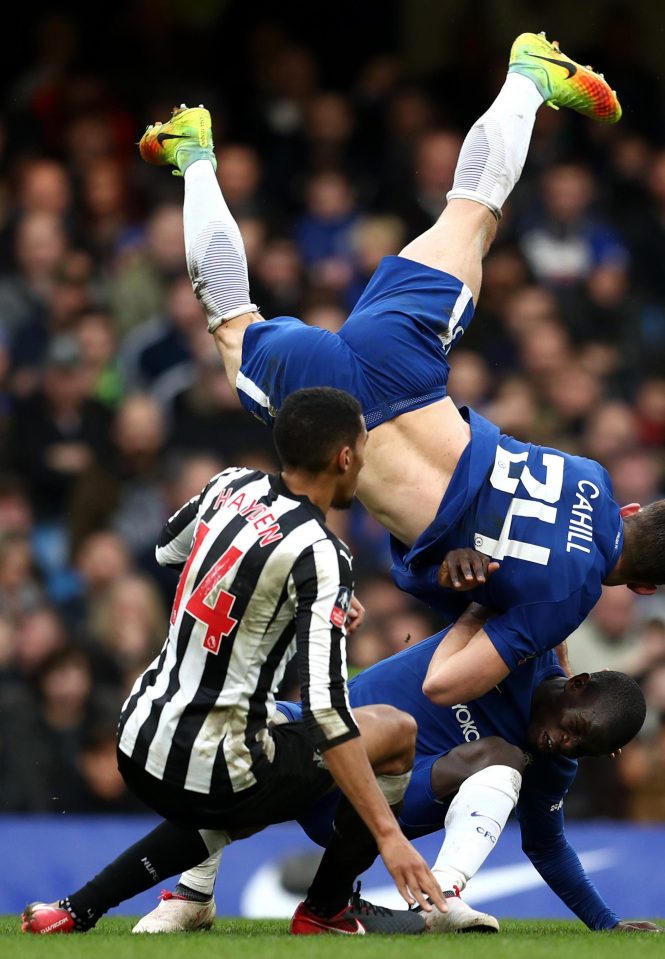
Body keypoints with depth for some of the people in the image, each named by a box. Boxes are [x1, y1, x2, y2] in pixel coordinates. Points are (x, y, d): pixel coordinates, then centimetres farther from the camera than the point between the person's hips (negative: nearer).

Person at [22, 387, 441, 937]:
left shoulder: (233, 485, 2)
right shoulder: (319, 556, -19)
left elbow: (168, 550, 26)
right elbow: (327, 710, -24)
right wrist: (389, 835, -24)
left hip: (138, 742, 7)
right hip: (211, 776, -7)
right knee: (397, 732, 11)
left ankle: (76, 910, 24)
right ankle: (325, 909, 21)